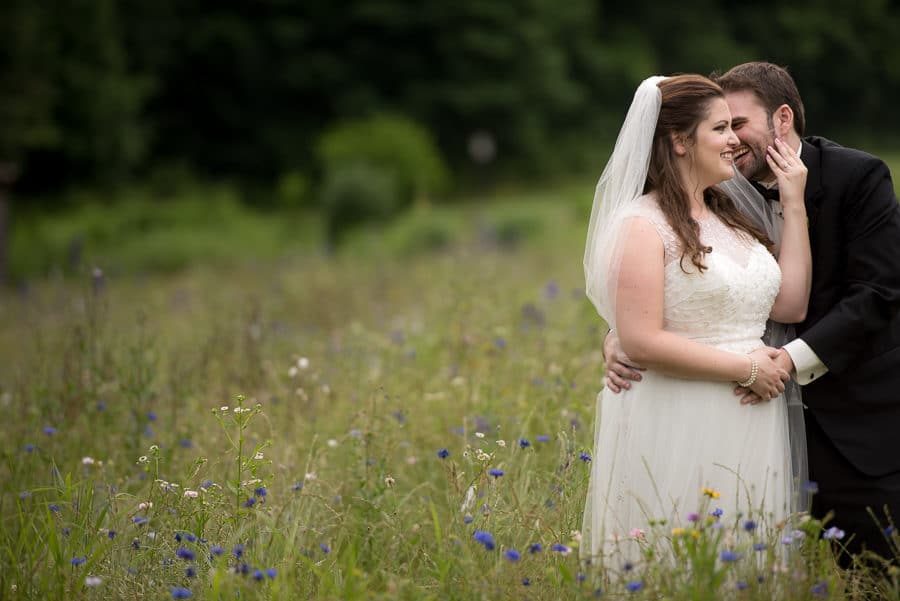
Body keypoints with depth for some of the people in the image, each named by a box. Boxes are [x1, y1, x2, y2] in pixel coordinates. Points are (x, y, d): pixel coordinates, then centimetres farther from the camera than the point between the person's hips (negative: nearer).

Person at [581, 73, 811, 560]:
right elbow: (642, 342, -17)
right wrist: (746, 368, -12)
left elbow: (789, 305, 6)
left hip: (748, 425, 7)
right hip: (677, 430, -7)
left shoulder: (731, 217, 14)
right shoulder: (644, 225, -9)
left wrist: (794, 205, 4)